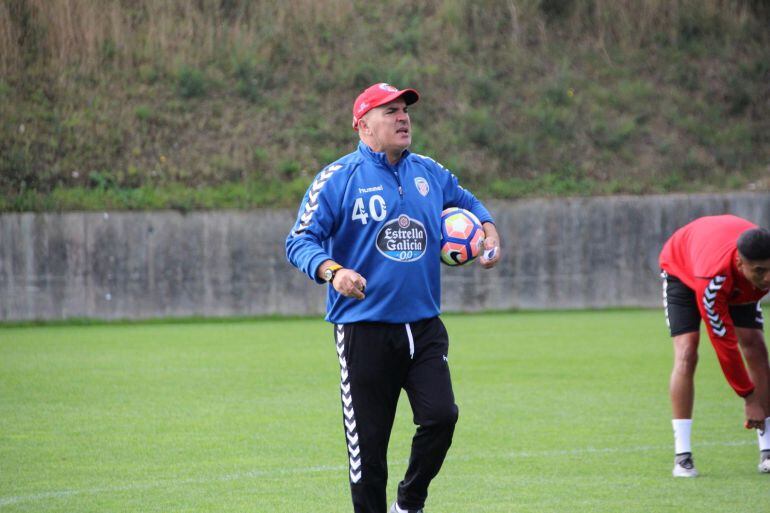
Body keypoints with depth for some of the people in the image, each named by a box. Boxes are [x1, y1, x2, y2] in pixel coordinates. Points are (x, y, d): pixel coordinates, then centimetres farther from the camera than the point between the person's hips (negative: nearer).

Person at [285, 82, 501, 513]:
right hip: (364, 328, -4)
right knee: (368, 441, -1)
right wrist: (332, 271, -27)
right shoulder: (339, 178, -5)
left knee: (441, 416, -10)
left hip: (424, 327, 4)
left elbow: (467, 203, 30)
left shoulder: (429, 173, 10)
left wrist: (489, 232, 11)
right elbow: (300, 241, -8)